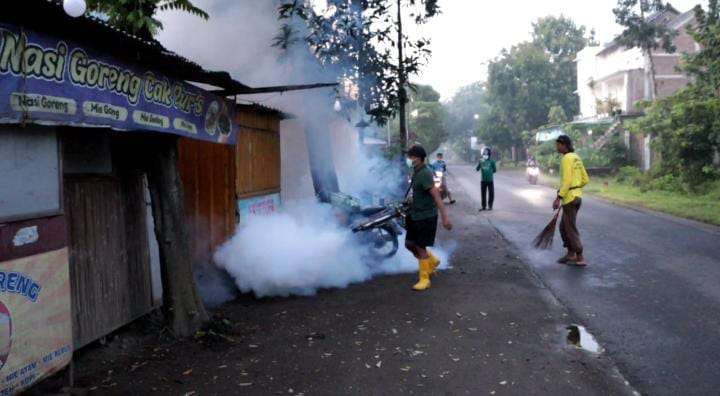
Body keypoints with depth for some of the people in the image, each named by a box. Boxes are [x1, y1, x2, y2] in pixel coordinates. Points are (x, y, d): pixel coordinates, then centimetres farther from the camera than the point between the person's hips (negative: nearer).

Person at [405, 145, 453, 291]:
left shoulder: (424, 174, -20)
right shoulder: (417, 172, 8)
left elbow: (436, 195, -26)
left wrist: (444, 217, -30)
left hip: (426, 216, -9)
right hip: (415, 215, 9)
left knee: (420, 247, -3)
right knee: (409, 244, 13)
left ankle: (424, 279, 11)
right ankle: (432, 261, 33)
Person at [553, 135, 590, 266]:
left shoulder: (567, 158, -16)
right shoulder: (577, 158, 14)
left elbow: (567, 180, -24)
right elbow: (585, 180, 16)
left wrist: (558, 198, -23)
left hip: (569, 198, -10)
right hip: (576, 197, 10)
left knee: (571, 229, -1)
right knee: (563, 227, 18)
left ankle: (580, 259, 3)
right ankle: (570, 254, 24)